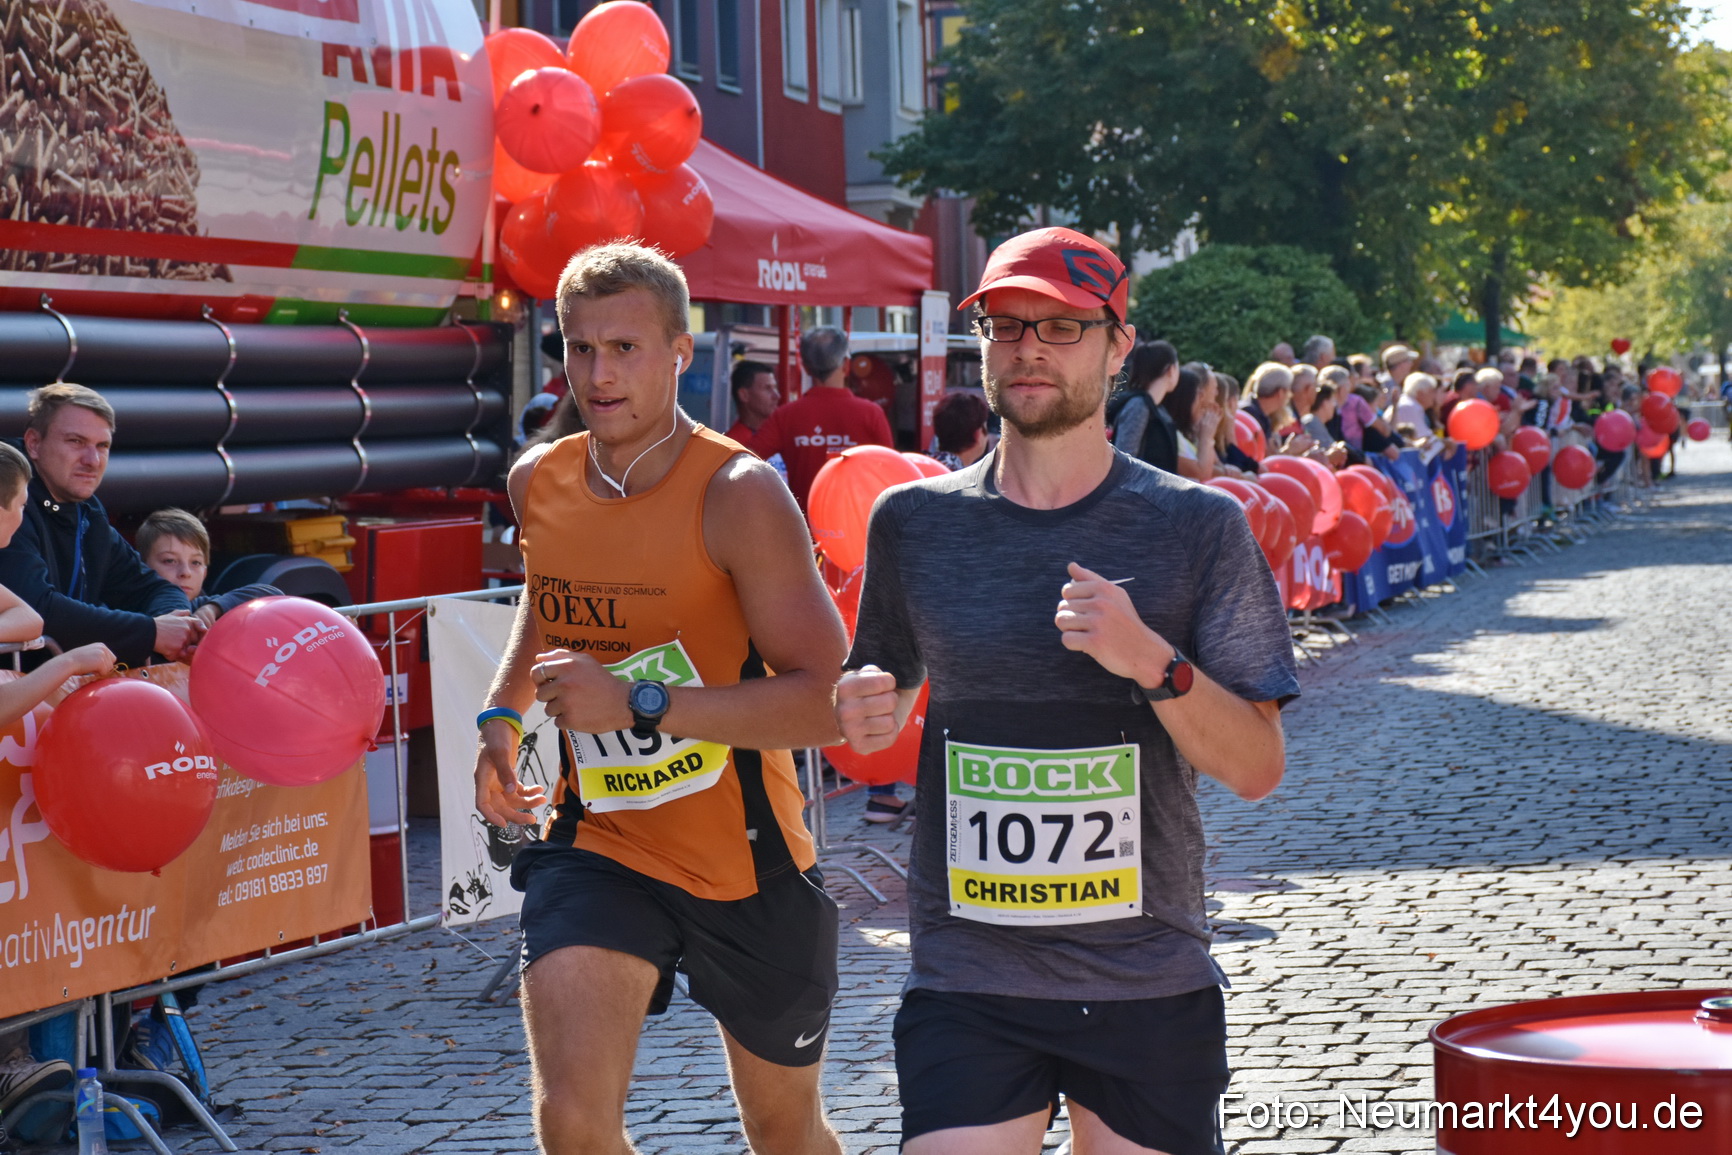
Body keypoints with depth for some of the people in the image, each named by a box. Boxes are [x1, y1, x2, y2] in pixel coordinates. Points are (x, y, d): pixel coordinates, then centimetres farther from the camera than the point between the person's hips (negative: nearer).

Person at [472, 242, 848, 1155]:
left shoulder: (739, 496, -19)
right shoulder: (537, 483, 0)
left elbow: (828, 702, -25)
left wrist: (640, 705, -31)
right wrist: (500, 718, 11)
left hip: (748, 865, -3)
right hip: (597, 848, 3)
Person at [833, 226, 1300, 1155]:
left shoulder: (1198, 529, -2)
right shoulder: (915, 522, 4)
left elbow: (1257, 767, -4)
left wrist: (1152, 662, -19)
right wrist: (863, 707, -2)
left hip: (1152, 983, 0)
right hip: (966, 984, 0)